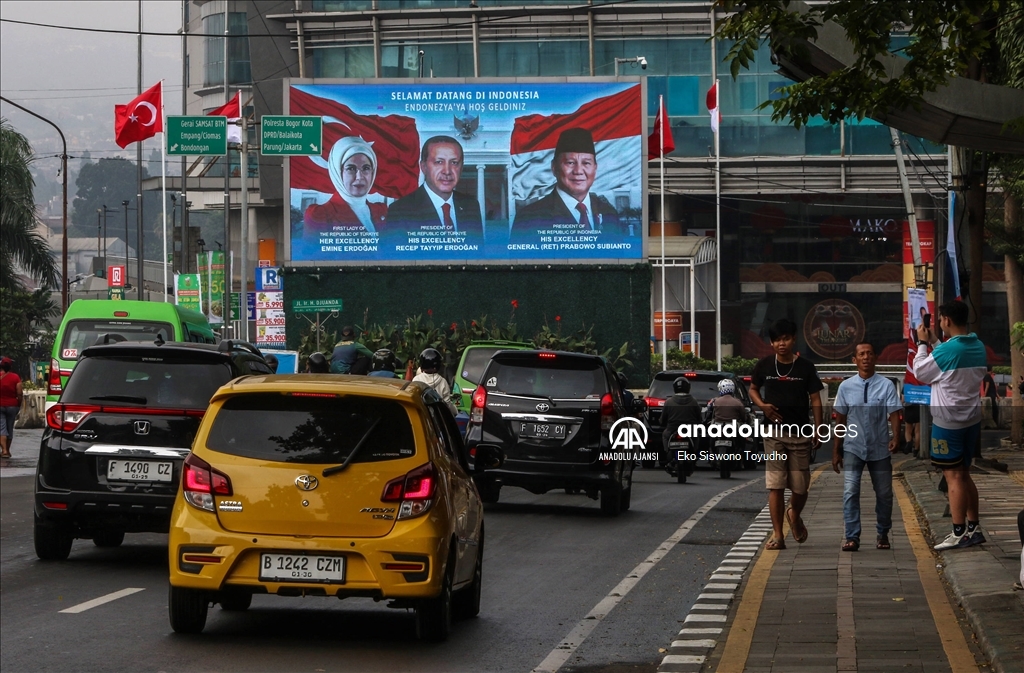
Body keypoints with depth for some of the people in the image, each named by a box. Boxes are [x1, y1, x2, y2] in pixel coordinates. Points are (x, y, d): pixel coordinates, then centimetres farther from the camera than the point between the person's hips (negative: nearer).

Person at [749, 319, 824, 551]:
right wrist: (762, 405, -6)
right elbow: (753, 389, 15)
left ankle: (794, 515, 38)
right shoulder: (764, 365, 1)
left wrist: (817, 430, -5)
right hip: (774, 433, 0)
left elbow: (815, 399, 1)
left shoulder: (805, 367, -1)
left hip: (800, 433, 0)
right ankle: (777, 535, -2)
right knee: (775, 485, -5)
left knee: (800, 486, 5)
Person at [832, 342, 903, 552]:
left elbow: (894, 414, -9)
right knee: (850, 492, -13)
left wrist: (895, 438, -26)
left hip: (880, 449, 0)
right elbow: (840, 420, 7)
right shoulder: (846, 387, 1)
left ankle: (882, 534, 28)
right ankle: (852, 537, -10)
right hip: (853, 448, 0)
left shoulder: (886, 385, -4)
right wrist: (836, 450, 8)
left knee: (884, 494, 10)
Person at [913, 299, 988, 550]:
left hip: (948, 421, -8)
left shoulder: (948, 350, -20)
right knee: (964, 474, 17)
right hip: (972, 419, 8)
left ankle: (959, 534, -2)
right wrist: (934, 342, 21)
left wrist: (923, 343, 5)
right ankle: (974, 528, 22)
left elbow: (919, 372, -6)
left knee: (954, 476, -4)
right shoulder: (978, 347, 5)